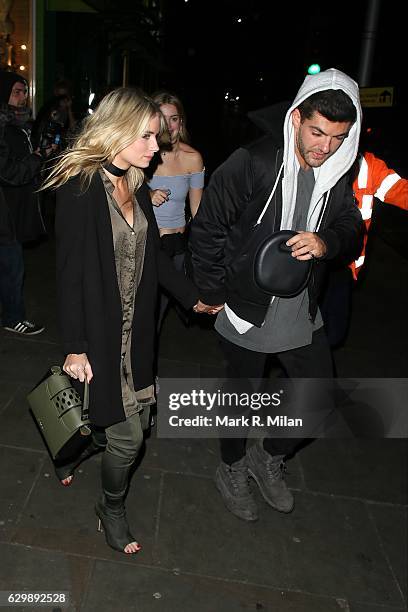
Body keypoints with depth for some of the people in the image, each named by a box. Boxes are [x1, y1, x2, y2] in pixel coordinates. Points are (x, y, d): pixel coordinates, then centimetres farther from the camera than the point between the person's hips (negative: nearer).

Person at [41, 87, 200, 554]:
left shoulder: (137, 187, 6)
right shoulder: (79, 189, -17)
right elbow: (69, 273, -16)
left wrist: (191, 296, 17)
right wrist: (74, 348, -15)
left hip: (135, 330, 7)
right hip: (97, 332, -7)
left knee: (136, 416, 14)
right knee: (127, 435, 0)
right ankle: (111, 508, 29)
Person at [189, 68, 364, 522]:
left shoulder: (335, 176, 0)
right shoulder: (253, 164, -18)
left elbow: (352, 230, 3)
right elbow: (207, 228, -14)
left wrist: (328, 242, -21)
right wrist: (211, 292, -9)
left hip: (301, 313, 6)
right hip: (247, 310, -5)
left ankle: (268, 458, 38)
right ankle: (231, 470, 41)